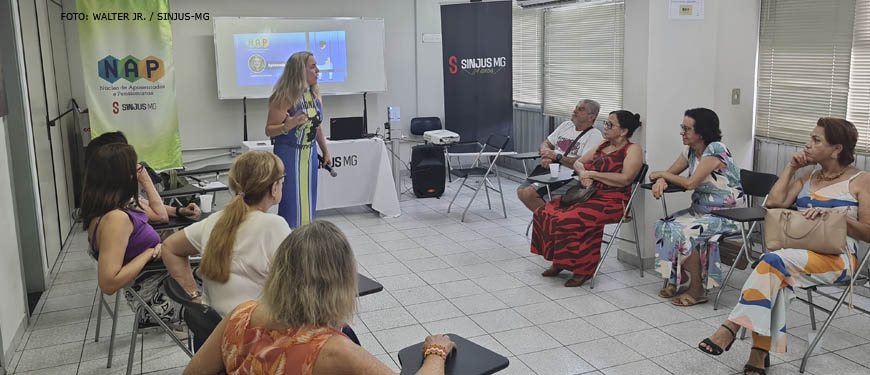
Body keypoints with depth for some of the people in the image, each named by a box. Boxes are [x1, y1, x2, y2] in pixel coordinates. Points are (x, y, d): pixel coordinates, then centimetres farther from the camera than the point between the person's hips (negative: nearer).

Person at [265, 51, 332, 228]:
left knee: (308, 202, 11)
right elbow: (269, 130, -14)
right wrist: (287, 126, -33)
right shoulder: (285, 97, -16)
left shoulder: (315, 93, 4)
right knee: (292, 202, -3)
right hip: (289, 154, -6)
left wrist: (325, 151, 16)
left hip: (310, 154, 7)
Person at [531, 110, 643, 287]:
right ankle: (558, 261, 3)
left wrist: (592, 174, -15)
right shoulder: (603, 145, 20)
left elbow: (625, 179, -18)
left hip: (611, 201, -8)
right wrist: (583, 173, -4)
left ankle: (582, 269, -14)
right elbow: (578, 162, 21)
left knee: (569, 220, -31)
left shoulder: (633, 149, -3)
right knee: (544, 213, -7)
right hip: (589, 195, 8)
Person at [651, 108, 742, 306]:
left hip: (724, 215, -8)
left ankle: (697, 289, -10)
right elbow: (669, 173, 10)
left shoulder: (716, 150, -19)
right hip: (699, 210, 8)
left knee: (681, 231, -25)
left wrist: (662, 174, -11)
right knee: (662, 226, -9)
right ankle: (678, 279, 4)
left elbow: (690, 183, -24)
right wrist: (660, 180, -14)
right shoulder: (690, 150, 6)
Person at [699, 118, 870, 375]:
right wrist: (791, 168, 10)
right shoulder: (807, 177, 21)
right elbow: (774, 202, 7)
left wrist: (833, 214, -15)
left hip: (838, 258, -4)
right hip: (798, 253, 4)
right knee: (778, 279, -33)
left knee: (775, 261, -34)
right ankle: (760, 352, -38)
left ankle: (730, 328, -36)